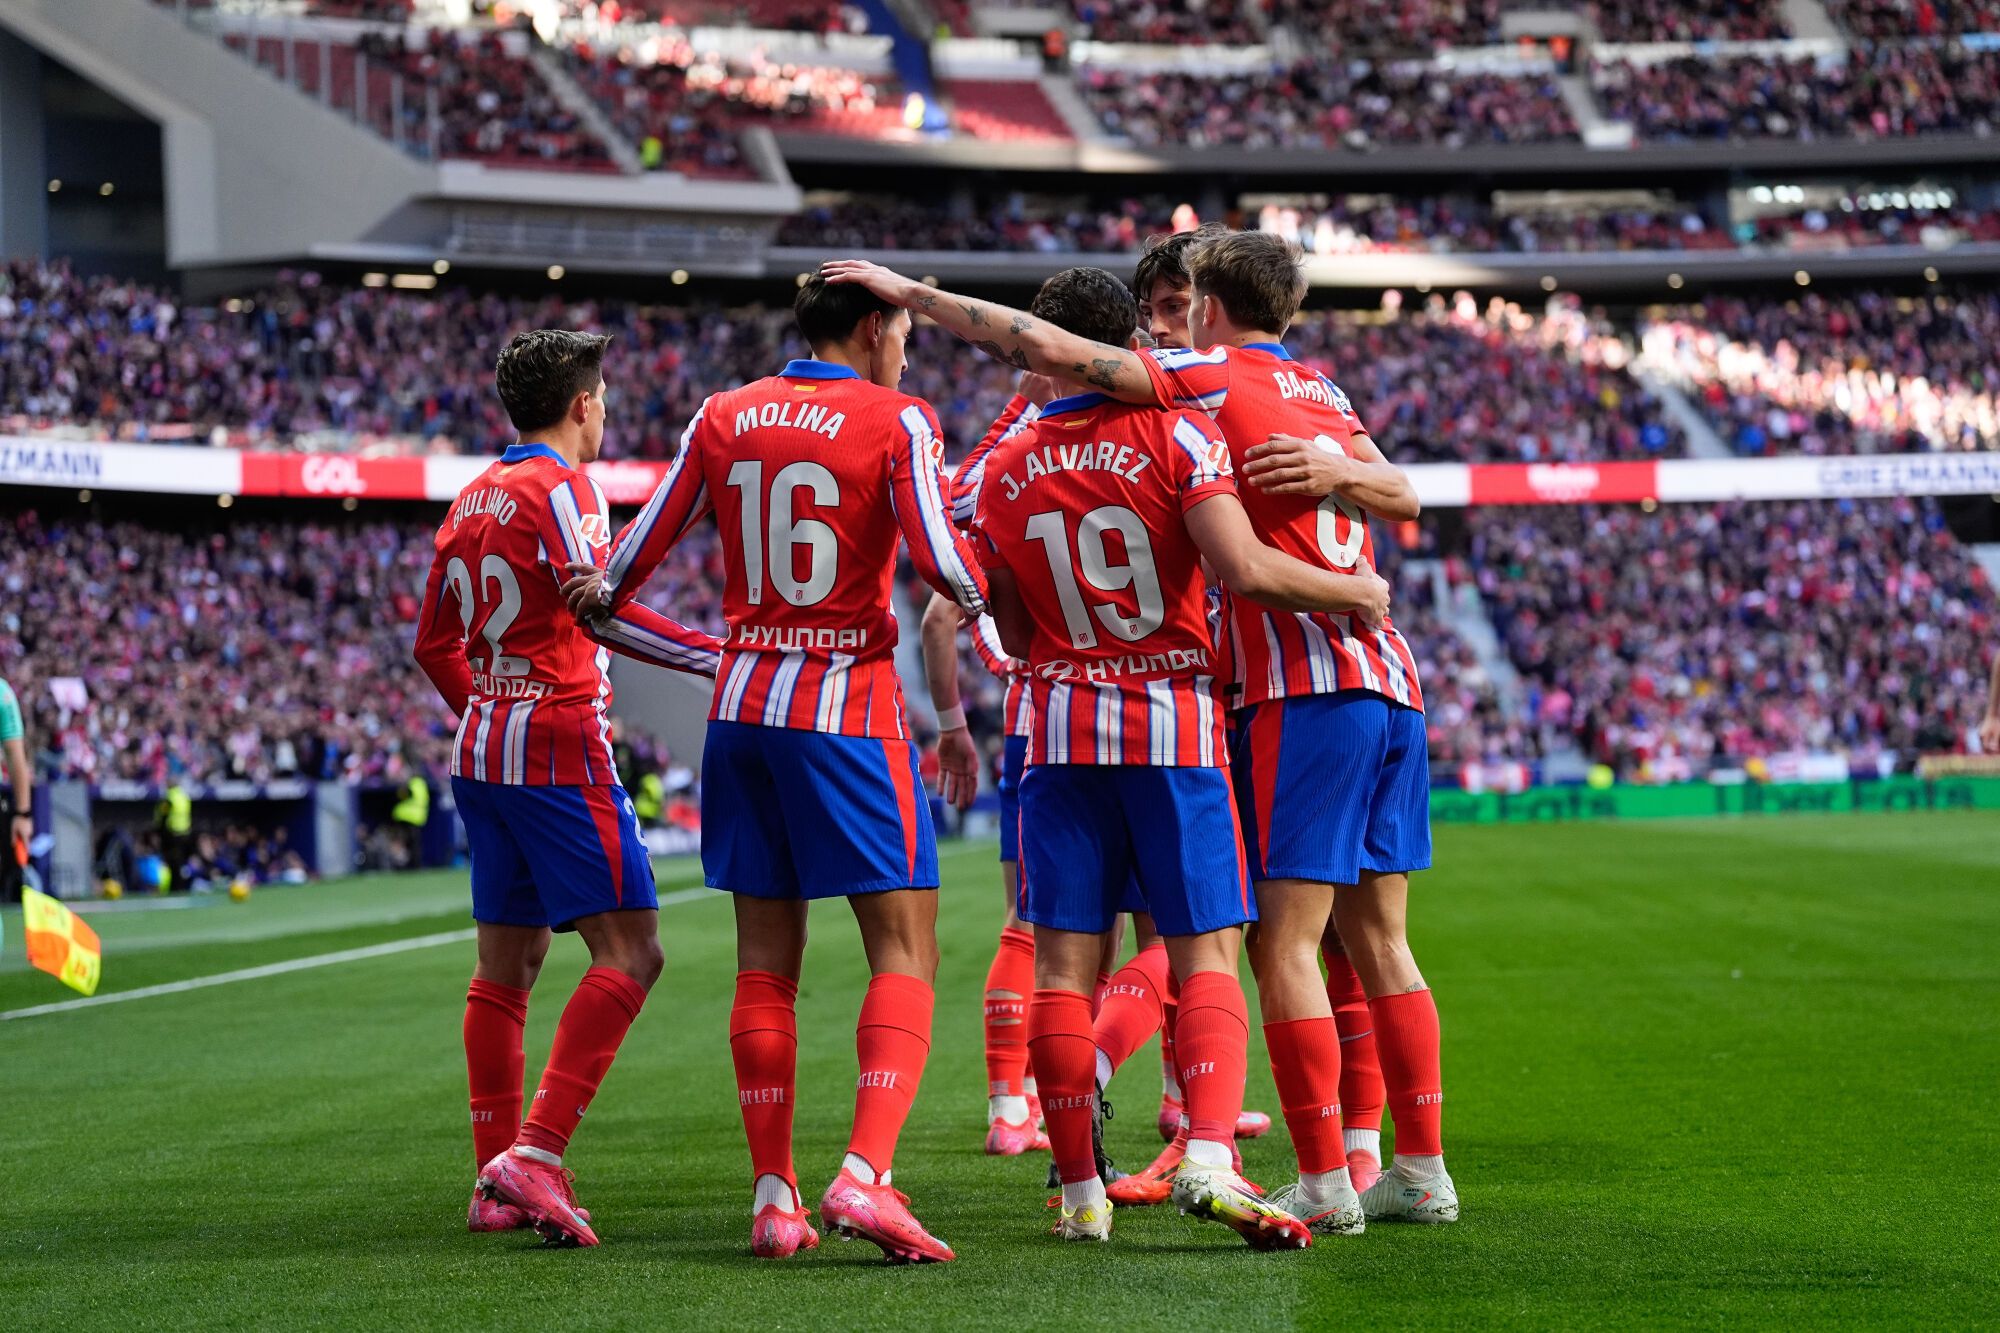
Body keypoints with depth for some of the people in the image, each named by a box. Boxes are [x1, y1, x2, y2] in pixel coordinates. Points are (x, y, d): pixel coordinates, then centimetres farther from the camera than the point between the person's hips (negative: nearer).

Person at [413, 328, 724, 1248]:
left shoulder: (473, 499, 15)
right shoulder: (559, 488, -9)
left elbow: (434, 644, 20)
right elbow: (599, 611, -22)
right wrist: (719, 656, -20)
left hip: (483, 752, 9)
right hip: (560, 750, -9)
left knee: (506, 967, 12)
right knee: (629, 952, -10)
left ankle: (497, 1184, 14)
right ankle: (535, 1155, -21)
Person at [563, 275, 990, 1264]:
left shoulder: (724, 417, 8)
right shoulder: (896, 421, -6)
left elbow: (645, 544, 13)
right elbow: (941, 562, -13)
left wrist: (601, 596, 33)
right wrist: (990, 597, 8)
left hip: (743, 702, 5)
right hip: (849, 706, -5)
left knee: (765, 960, 9)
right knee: (903, 950, -3)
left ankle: (772, 1197, 7)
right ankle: (864, 1173, -20)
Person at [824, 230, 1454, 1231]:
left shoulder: (1216, 378, -2)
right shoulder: (1321, 396, 20)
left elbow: (1049, 349, -7)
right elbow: (1403, 499, 10)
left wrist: (910, 292, -1)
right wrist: (1336, 469, -6)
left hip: (1303, 691, -8)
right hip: (1391, 680, 8)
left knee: (1283, 943, -5)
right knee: (1377, 941, 12)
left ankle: (1324, 1181, -7)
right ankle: (1423, 1170, 13)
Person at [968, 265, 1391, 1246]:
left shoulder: (1003, 472, 7)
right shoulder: (1176, 436, -5)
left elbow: (1016, 637, 13)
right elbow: (1241, 568, -18)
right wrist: (1356, 591, -5)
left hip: (1063, 731, 3)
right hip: (1176, 727, -3)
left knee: (1063, 964, 4)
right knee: (1206, 955, -2)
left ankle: (1080, 1191, 5)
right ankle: (1210, 1157, -20)